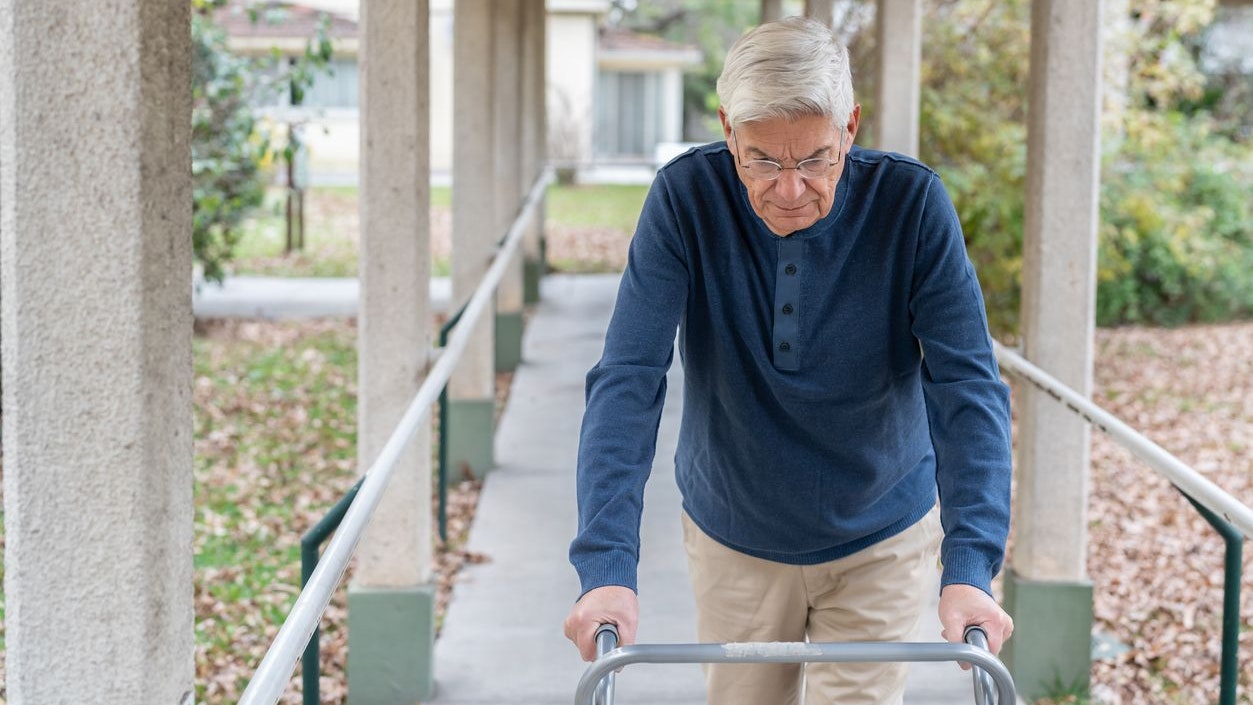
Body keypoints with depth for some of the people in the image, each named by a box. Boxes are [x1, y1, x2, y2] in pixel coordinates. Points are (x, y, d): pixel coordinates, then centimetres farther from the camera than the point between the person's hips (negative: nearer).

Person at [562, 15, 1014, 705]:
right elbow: (628, 380, -25)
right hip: (733, 539, 1)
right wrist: (607, 564, -36)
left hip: (880, 541, -1)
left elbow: (966, 385, -23)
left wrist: (970, 566, -35)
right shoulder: (686, 197, -20)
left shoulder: (913, 203, -20)